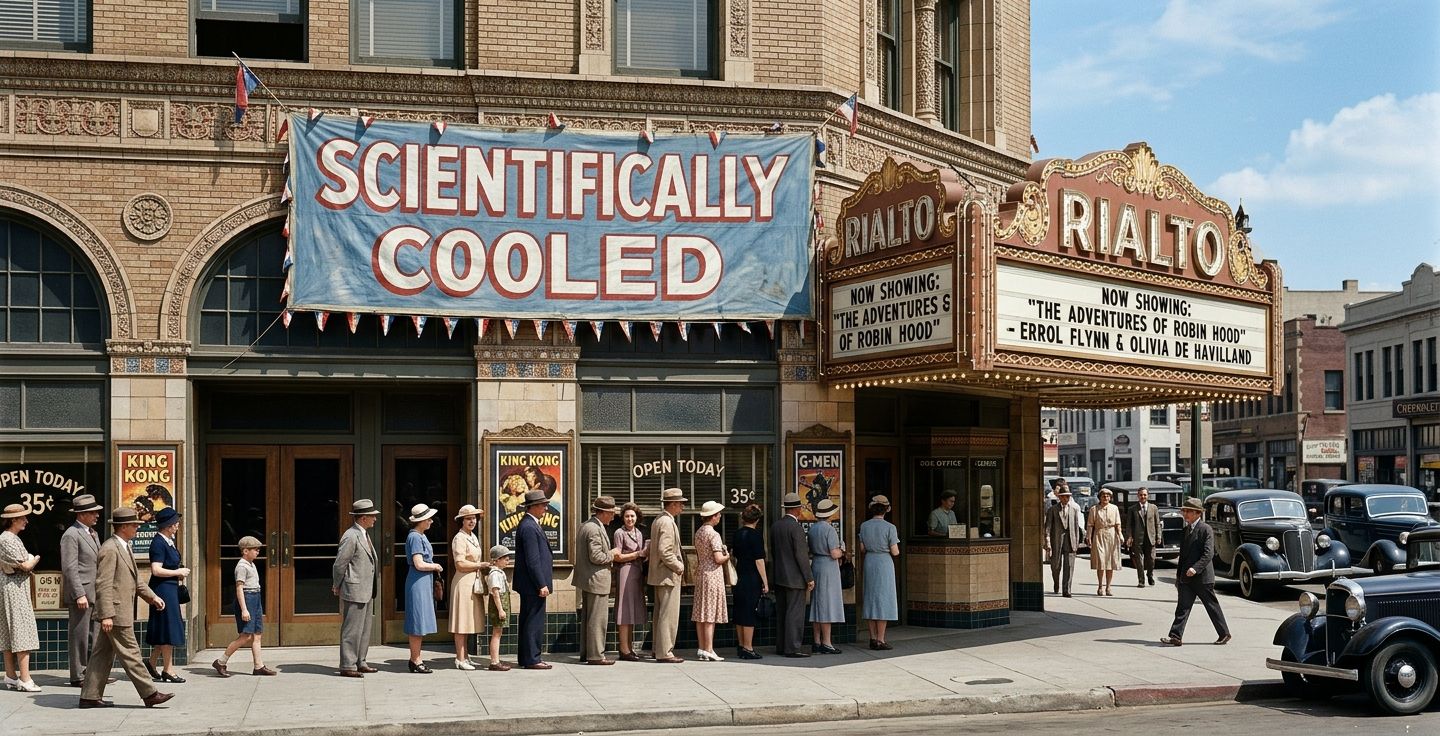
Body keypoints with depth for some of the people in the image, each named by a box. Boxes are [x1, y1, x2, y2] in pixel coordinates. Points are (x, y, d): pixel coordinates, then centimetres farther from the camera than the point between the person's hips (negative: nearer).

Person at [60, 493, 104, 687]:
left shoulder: (93, 533, 17)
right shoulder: (71, 535, -11)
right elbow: (69, 568, -17)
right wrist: (80, 594, -21)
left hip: (95, 594, 9)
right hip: (81, 593, -9)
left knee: (95, 635, 11)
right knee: (80, 635, -3)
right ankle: (77, 676, 3)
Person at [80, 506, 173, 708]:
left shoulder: (124, 548, 17)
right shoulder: (110, 549, -16)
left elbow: (135, 579, 25)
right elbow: (103, 584, -20)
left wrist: (152, 596, 18)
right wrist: (106, 615, -23)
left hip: (121, 611, 10)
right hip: (115, 611, -10)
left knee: (103, 654, 11)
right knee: (130, 654, -3)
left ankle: (90, 696, 15)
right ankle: (149, 694, 1)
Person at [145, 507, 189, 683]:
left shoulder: (168, 541, 13)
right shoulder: (158, 543, -16)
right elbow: (156, 570, -23)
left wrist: (179, 574, 11)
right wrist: (179, 572, -14)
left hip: (170, 588, 10)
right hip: (163, 589, -10)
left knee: (168, 628, 15)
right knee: (168, 629, -3)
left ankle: (152, 663, 25)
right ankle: (168, 670, 4)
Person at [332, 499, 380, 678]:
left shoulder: (364, 535, 14)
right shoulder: (351, 536, -17)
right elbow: (339, 564, -14)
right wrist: (337, 586, -2)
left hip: (367, 591, 10)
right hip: (354, 591, -10)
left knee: (364, 629, 14)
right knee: (352, 629, -6)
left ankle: (360, 663, 22)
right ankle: (347, 666, -2)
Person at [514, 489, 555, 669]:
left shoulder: (529, 524, 15)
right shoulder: (529, 527, -18)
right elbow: (533, 560, -22)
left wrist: (542, 583, 21)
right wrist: (542, 585, -20)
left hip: (529, 585, 11)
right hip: (533, 584, -11)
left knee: (528, 621, 14)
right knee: (534, 622, -6)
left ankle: (526, 658, 20)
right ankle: (531, 659, -2)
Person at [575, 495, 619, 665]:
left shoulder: (585, 525, 14)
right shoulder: (595, 529, -19)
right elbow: (596, 556, -23)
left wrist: (609, 553, 14)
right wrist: (611, 554, -7)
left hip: (586, 580, 11)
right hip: (596, 580, -11)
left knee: (587, 618, 15)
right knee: (597, 619, -5)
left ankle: (585, 652, 21)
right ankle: (595, 655, -2)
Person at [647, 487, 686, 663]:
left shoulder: (658, 520, 14)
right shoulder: (667, 523, -17)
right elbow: (665, 551, -24)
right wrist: (679, 567, -13)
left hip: (659, 575, 11)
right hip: (669, 575, -11)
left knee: (660, 614, 15)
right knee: (668, 615, -7)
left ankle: (658, 649, 21)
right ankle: (664, 652, -6)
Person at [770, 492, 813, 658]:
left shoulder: (775, 526, 8)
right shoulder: (796, 527, -16)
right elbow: (801, 555, -17)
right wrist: (809, 578, -11)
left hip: (779, 576, 8)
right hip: (795, 577, -8)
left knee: (782, 613, 13)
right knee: (795, 613, -4)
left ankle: (781, 646, 17)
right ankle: (791, 648, -4)